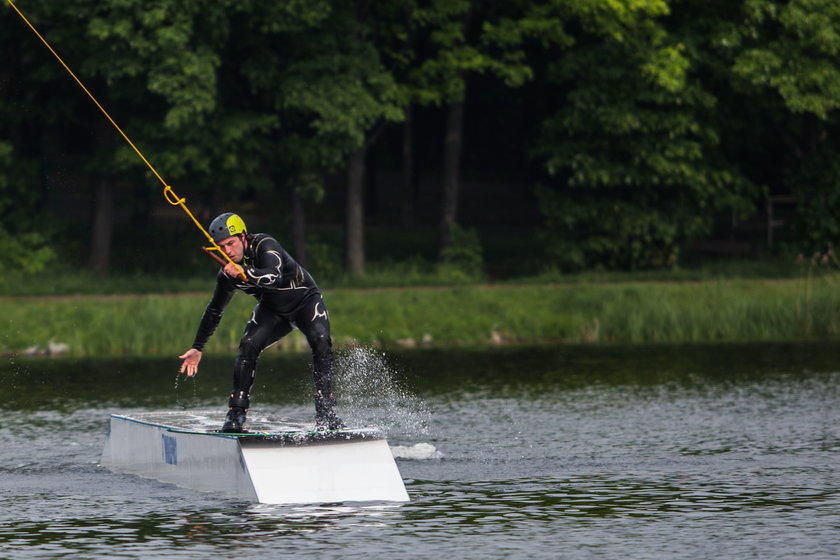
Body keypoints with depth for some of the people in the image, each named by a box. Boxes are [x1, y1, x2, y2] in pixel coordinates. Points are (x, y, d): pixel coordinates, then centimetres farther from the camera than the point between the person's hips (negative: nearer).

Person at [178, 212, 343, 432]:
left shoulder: (264, 245, -28)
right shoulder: (228, 272, -12)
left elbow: (274, 276, -47)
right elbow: (214, 310, 2)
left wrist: (245, 272, -65)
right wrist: (197, 348, 3)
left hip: (305, 300, -4)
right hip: (272, 311, 4)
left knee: (320, 341, -29)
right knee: (248, 346, -20)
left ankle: (325, 413, -27)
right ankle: (236, 415, -16)